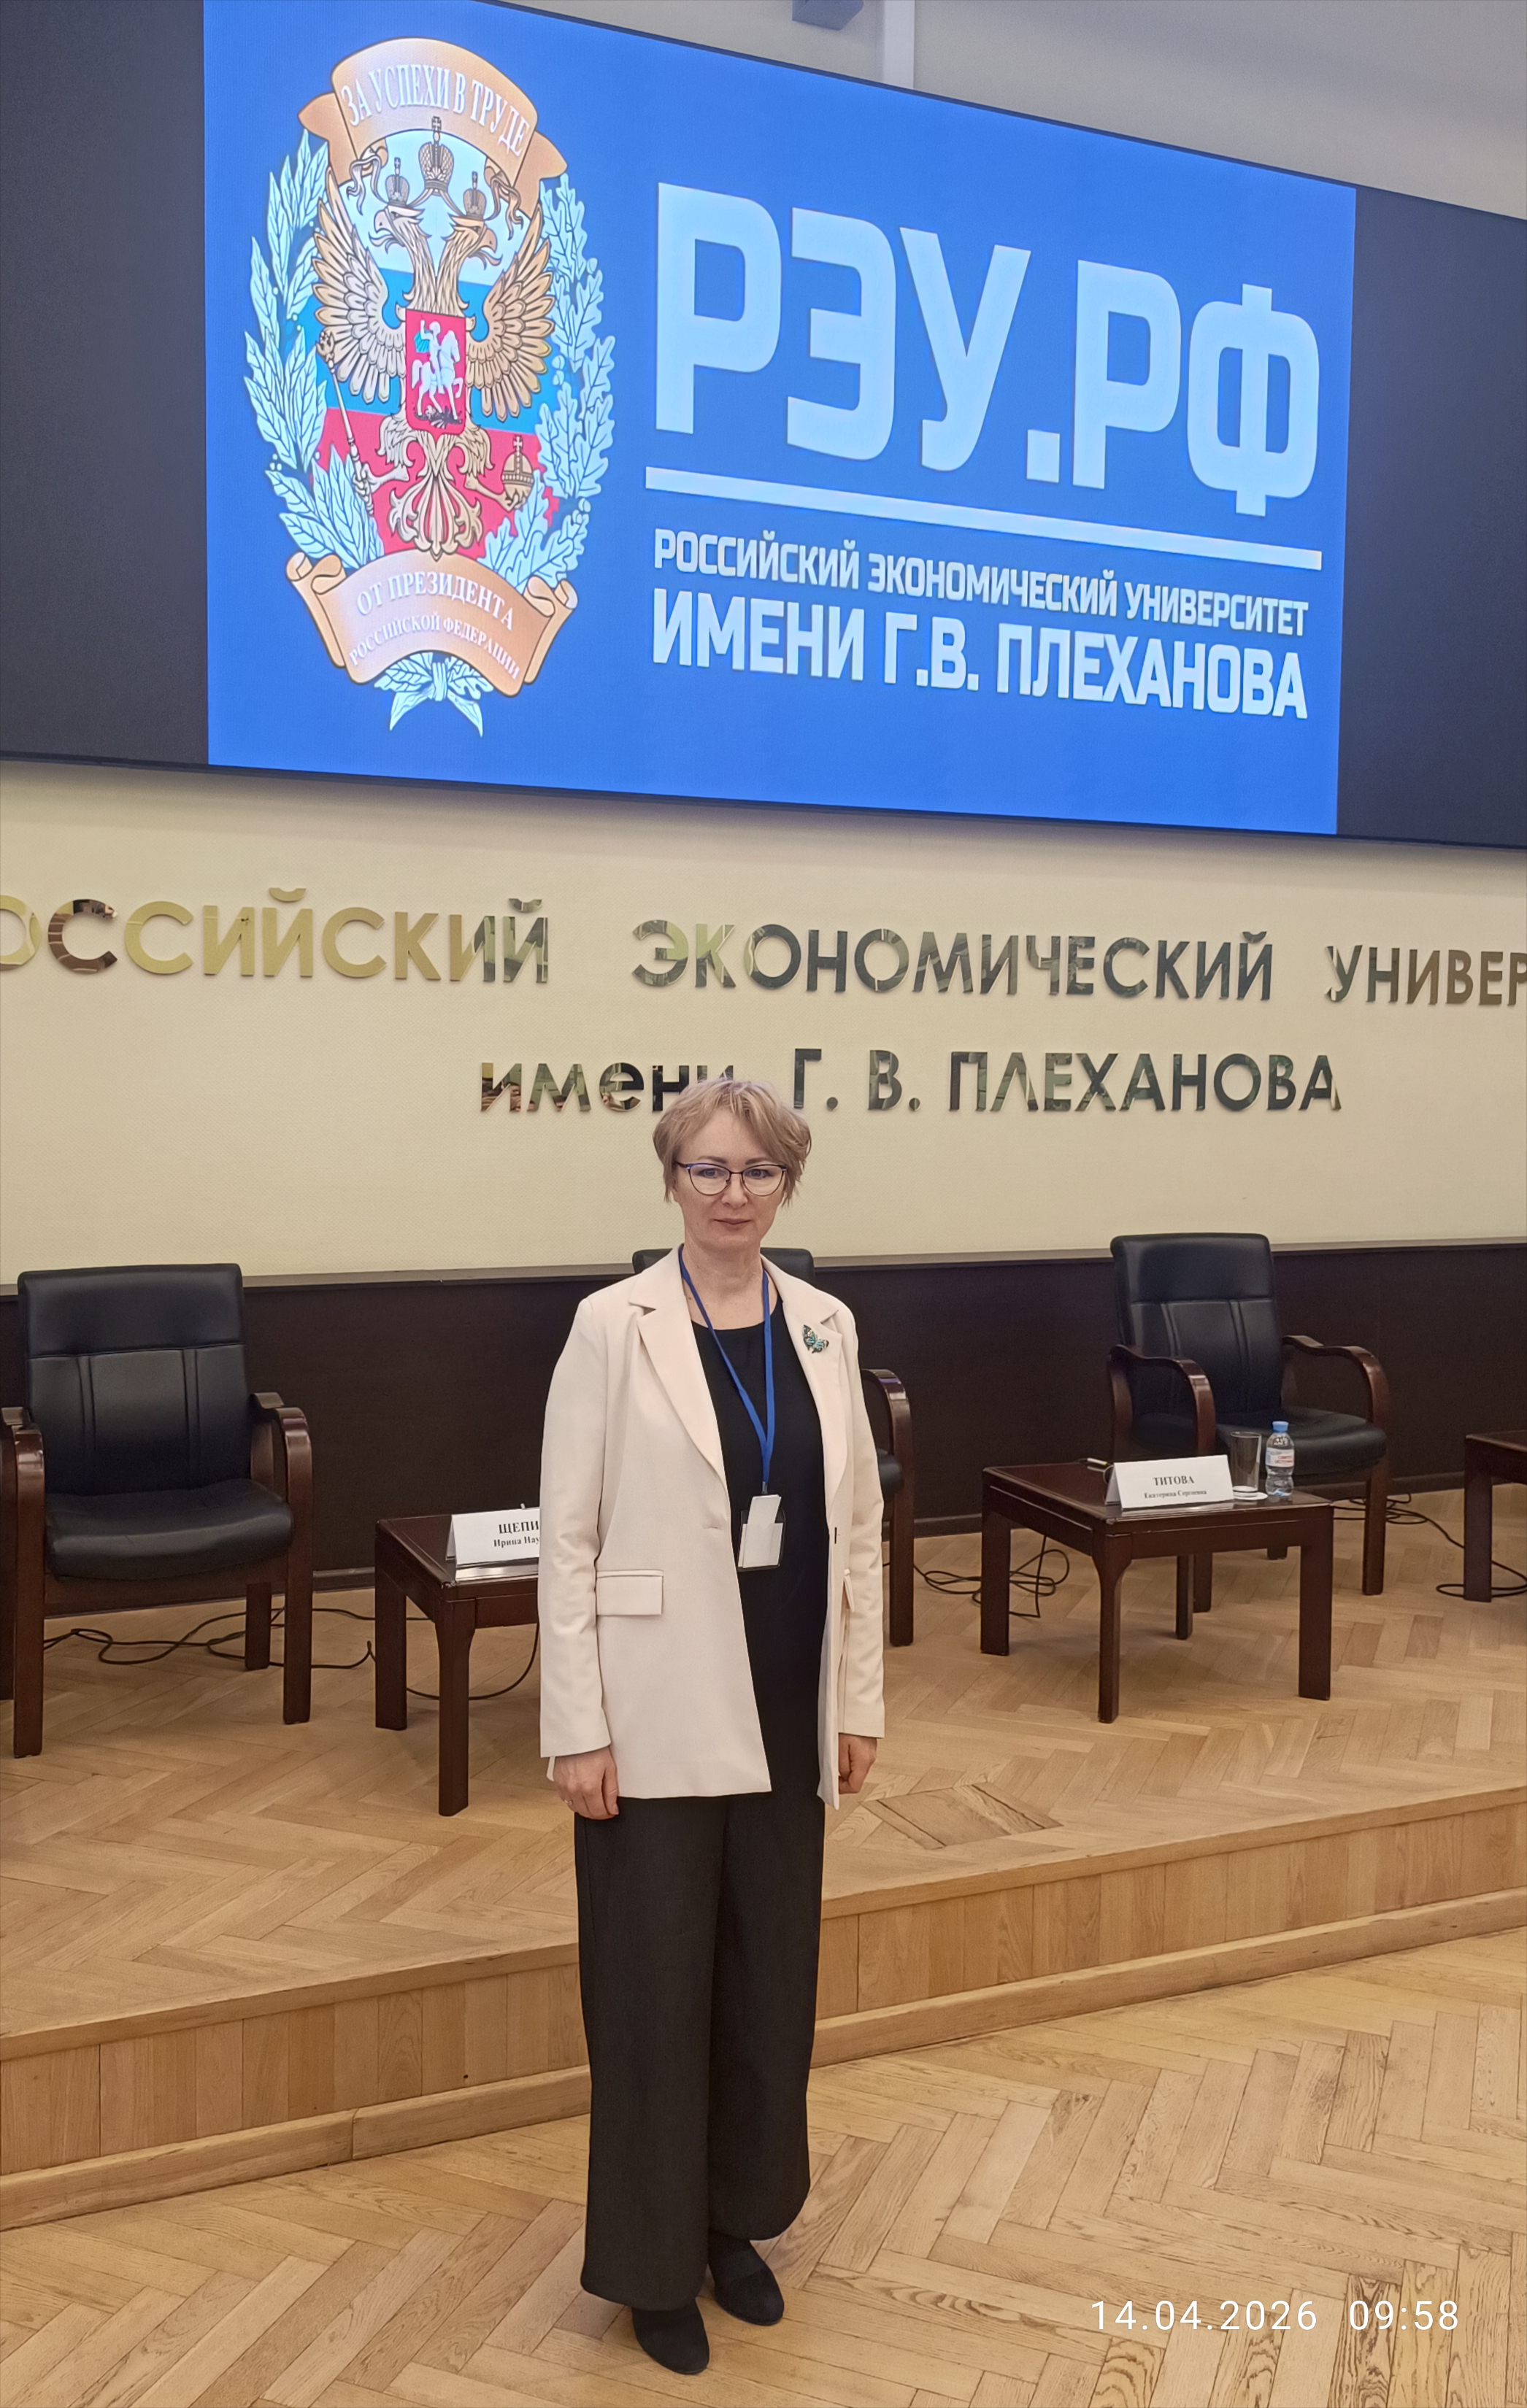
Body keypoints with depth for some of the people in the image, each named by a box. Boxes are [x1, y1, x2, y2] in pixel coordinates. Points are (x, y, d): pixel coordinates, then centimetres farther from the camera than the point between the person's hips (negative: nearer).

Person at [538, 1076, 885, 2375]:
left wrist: (859, 1699, 7)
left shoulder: (823, 1326, 4)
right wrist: (577, 1727, -11)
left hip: (786, 1716, 4)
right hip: (659, 1718, -4)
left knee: (771, 1981, 16)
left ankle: (738, 2220, 37)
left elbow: (858, 1525, 9)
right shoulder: (616, 1327, -9)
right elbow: (567, 1539, -9)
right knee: (655, 1993, 7)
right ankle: (653, 2260, 27)